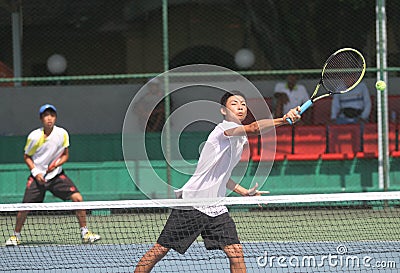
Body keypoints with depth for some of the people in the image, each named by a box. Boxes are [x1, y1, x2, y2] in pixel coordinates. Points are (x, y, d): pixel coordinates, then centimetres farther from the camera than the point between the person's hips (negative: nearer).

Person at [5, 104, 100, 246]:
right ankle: (16, 235, 16)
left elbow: (65, 155, 5)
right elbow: (27, 157, 3)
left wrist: (57, 163, -15)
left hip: (56, 175, 1)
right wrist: (36, 172, -10)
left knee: (77, 198, -13)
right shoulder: (34, 136, -10)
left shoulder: (62, 134, -7)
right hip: (38, 176, -1)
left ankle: (85, 233, -1)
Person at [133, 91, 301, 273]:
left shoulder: (240, 140, 15)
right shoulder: (225, 127, -12)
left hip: (216, 209, 8)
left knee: (236, 253, -8)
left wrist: (244, 192, 19)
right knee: (160, 250, -2)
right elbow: (254, 128, -35)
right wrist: (283, 120, -46)